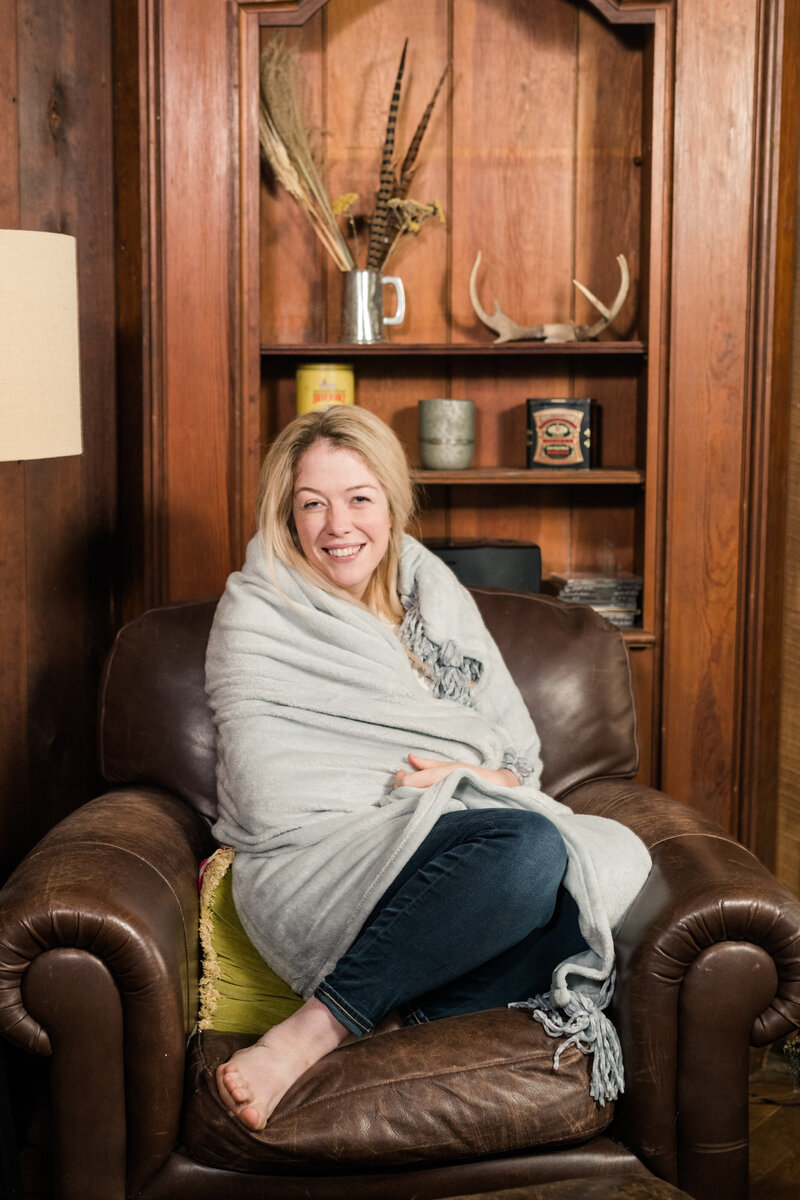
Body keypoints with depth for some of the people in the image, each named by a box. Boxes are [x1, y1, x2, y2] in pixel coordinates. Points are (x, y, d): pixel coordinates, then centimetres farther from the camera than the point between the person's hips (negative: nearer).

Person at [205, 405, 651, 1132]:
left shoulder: (438, 598, 16)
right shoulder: (256, 616, 1)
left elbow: (522, 751, 14)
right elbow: (269, 804, -8)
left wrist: (477, 774, -10)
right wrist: (415, 794, -10)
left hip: (453, 851, 6)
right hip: (313, 868, -6)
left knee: (620, 859, -22)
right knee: (530, 847, -32)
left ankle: (402, 1021, -26)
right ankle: (311, 1034, -24)